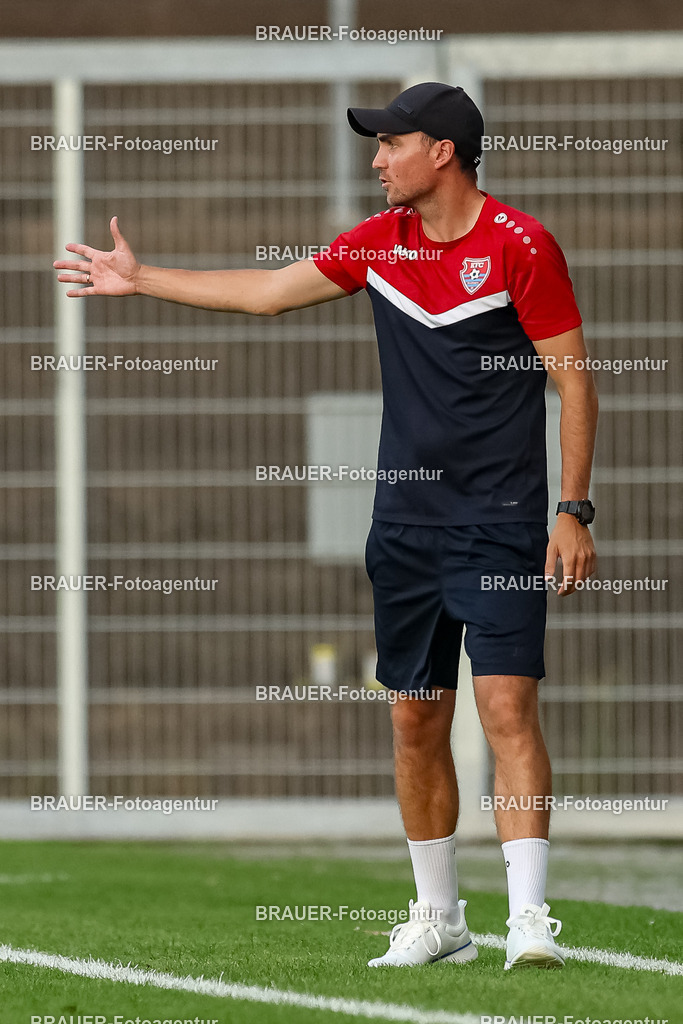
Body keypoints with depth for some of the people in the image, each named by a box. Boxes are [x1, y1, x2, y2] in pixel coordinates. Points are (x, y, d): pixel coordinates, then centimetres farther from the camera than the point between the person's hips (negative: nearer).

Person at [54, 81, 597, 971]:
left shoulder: (520, 244, -9)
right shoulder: (381, 242, 9)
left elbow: (574, 378, -8)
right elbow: (268, 292, 21)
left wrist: (574, 512, -12)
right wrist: (140, 280, 24)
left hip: (500, 522, -6)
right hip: (405, 521, 6)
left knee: (507, 707, -15)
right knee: (416, 721, 7)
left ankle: (530, 920, -18)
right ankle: (439, 920, 18)